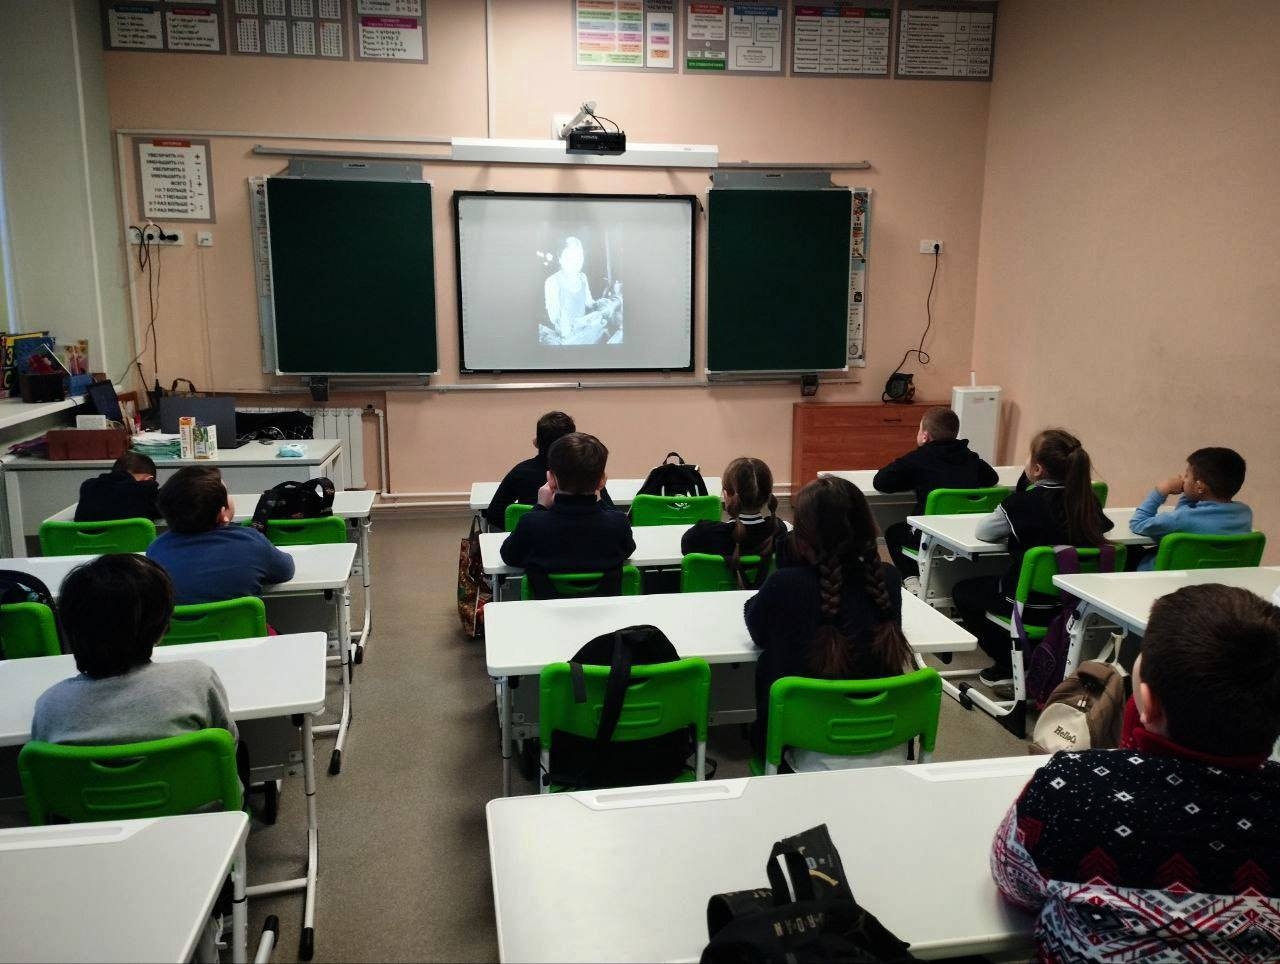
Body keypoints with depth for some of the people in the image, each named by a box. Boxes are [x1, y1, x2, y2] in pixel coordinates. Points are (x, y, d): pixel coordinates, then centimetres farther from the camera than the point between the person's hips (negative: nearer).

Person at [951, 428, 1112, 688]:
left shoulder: (1024, 502, -19)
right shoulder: (1088, 499, -5)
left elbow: (983, 532, -5)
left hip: (1032, 607, -6)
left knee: (962, 591, 19)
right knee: (988, 582, 31)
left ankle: (1008, 665, 17)